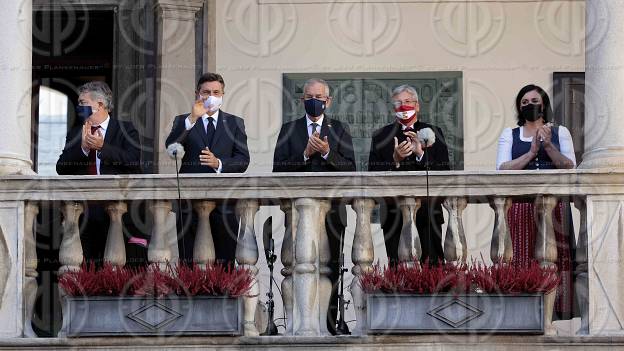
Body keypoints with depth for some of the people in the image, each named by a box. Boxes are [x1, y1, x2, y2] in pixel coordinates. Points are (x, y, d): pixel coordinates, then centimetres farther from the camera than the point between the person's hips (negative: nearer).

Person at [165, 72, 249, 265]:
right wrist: (192, 118, -17)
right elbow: (170, 147, -8)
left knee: (225, 262, -1)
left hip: (223, 205, 1)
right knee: (190, 263, -2)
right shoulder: (183, 122, 12)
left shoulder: (234, 123, 14)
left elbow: (243, 160, 6)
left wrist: (219, 163, -13)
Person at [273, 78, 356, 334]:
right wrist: (305, 153, -13)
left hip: (332, 209, 0)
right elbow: (279, 170, -1)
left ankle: (332, 323, 4)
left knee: (333, 267, 1)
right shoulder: (289, 130, 8)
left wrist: (327, 153, -15)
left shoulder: (339, 130, 8)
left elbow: (350, 169, -1)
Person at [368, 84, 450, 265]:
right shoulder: (381, 136, 9)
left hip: (427, 211, 0)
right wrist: (395, 160, -14)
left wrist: (421, 154, -13)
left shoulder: (433, 133, 10)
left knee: (433, 264, -5)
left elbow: (444, 172, 0)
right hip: (394, 214, 0)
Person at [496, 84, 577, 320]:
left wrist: (548, 145, -12)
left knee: (559, 256, -4)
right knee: (524, 257, -5)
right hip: (521, 201, 0)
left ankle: (561, 313, -2)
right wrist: (531, 152, -11)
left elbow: (570, 167, 1)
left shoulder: (560, 132, 12)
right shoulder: (509, 135, 12)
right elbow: (502, 169, -1)